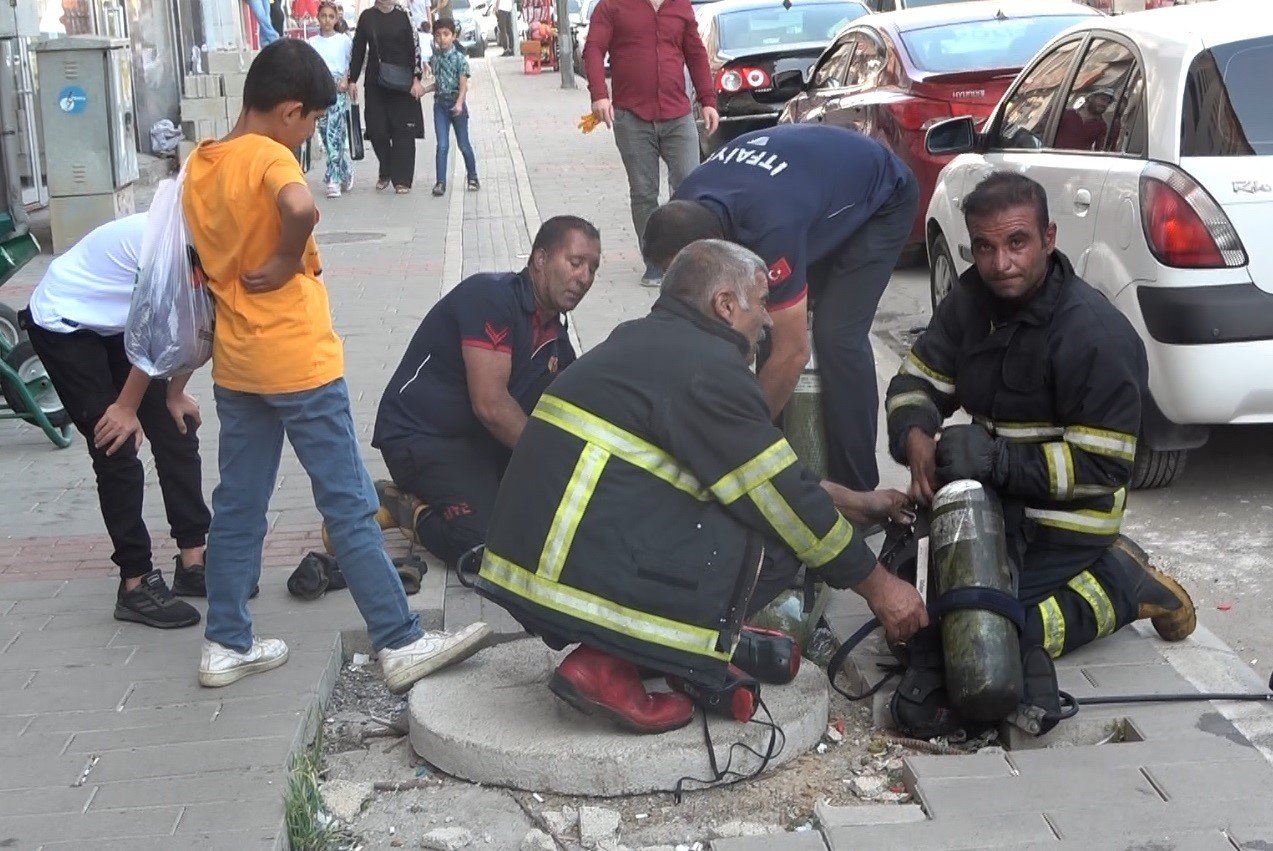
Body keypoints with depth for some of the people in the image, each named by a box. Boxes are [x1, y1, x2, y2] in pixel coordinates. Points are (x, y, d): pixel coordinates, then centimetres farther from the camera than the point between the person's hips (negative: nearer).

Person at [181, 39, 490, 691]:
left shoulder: (198, 166, 8)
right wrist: (288, 261, -22)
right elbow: (300, 206, -37)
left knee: (237, 508, 15)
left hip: (235, 364, 8)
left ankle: (226, 645, 21)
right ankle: (401, 645, 4)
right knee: (350, 507, -1)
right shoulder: (268, 156, -16)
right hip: (298, 364, -8)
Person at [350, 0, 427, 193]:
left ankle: (402, 179, 5)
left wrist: (417, 79, -10)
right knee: (376, 129, -1)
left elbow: (415, 47, -2)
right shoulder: (366, 17, 5)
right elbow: (358, 49, 8)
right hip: (375, 82, 2)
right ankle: (385, 173, 20)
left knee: (403, 130, -2)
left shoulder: (404, 16, 1)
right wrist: (352, 80, 5)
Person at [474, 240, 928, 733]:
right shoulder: (706, 368, -12)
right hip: (586, 578, -10)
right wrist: (877, 586, 3)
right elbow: (782, 497, -9)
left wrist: (853, 503, 28)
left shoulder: (643, 342, 18)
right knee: (778, 539, -6)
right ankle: (612, 666, -10)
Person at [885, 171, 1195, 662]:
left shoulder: (1096, 334, -23)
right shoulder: (972, 300, -2)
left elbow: (1104, 465, -23)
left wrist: (996, 460, -31)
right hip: (996, 501, 8)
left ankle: (1121, 585, 1)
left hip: (1062, 519, -8)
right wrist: (916, 439, -21)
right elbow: (916, 381, 2)